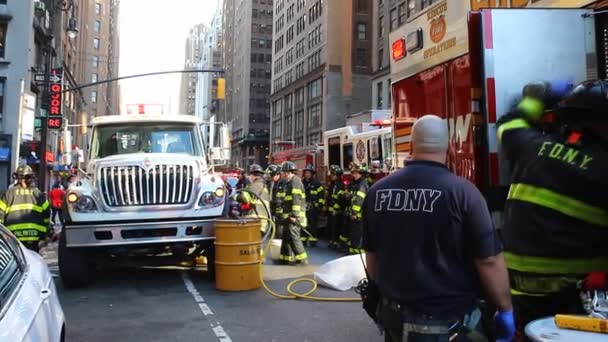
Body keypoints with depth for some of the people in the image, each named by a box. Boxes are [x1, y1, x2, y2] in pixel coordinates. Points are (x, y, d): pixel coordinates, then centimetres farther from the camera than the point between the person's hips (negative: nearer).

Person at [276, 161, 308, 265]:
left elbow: (296, 200, -20)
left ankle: (302, 260, -9)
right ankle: (286, 259, 24)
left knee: (293, 238, -12)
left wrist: (294, 215, -24)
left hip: (293, 217, -10)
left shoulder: (295, 182, -11)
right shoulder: (288, 183, 20)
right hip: (288, 216, 10)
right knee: (286, 238, 15)